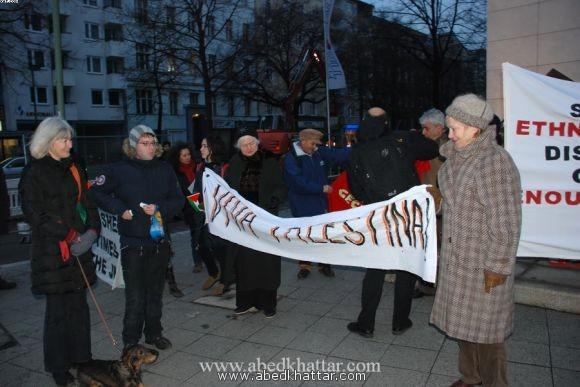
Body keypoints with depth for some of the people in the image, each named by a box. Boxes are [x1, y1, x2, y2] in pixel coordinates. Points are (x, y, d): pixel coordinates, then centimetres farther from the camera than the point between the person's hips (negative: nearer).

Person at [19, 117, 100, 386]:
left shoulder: (72, 170, 13)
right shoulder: (33, 173, -5)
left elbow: (87, 204, 12)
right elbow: (35, 215, -11)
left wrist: (92, 230, -5)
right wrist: (69, 236, -14)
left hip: (78, 250, 5)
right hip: (52, 253, -5)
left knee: (79, 306, 10)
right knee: (58, 310, 1)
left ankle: (81, 360, 23)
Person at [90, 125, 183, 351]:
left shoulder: (165, 169, 5)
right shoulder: (120, 170, -4)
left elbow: (178, 200, 6)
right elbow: (97, 192, 3)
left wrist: (159, 209, -11)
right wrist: (120, 209, -8)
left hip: (159, 240, 3)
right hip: (132, 242, -3)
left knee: (156, 290, 14)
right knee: (135, 294, -1)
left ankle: (154, 333, 30)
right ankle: (131, 340, 15)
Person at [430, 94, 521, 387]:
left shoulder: (495, 162, -22)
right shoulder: (455, 156, 4)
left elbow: (505, 223, -21)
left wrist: (497, 268, -18)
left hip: (484, 263, -8)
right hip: (457, 258, 8)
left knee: (485, 328, 7)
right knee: (463, 321, 20)